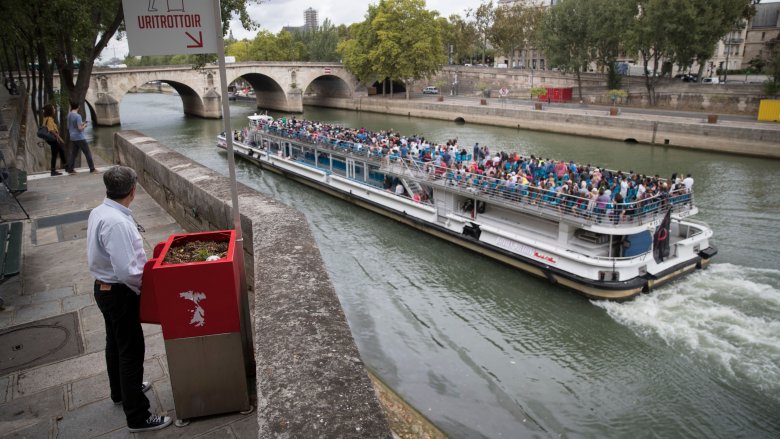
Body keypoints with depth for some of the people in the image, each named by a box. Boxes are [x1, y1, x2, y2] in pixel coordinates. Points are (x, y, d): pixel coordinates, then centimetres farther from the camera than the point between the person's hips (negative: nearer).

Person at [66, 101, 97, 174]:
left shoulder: (69, 115, 8)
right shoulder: (78, 116, -16)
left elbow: (68, 127, 19)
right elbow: (80, 128, -20)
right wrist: (84, 126, 0)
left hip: (73, 138, 8)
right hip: (80, 138, -8)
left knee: (74, 154, 12)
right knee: (88, 153, 0)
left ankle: (70, 169, 12)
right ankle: (92, 169, 1)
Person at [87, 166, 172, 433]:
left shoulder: (98, 212, 1)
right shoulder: (118, 223, -29)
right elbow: (127, 271, -30)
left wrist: (141, 262, 11)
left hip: (104, 288, 10)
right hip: (120, 294, -10)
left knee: (115, 343, 25)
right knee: (131, 351, 0)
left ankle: (121, 391, 47)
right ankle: (138, 417, 11)